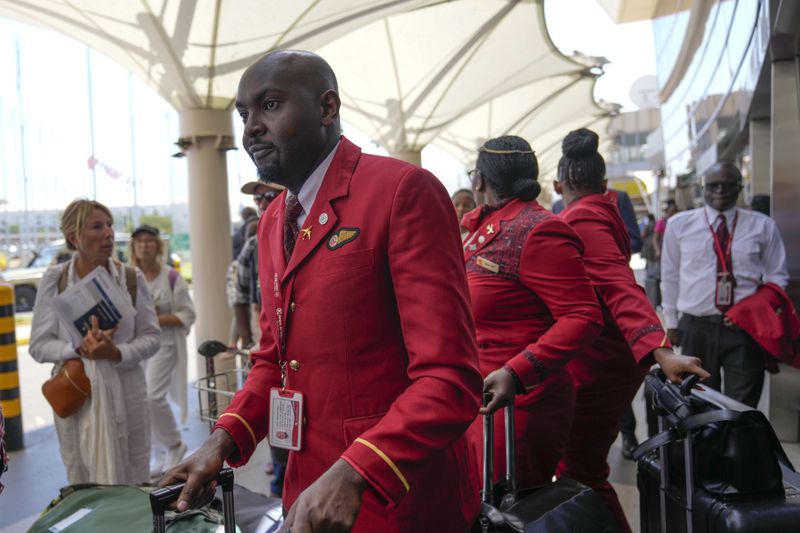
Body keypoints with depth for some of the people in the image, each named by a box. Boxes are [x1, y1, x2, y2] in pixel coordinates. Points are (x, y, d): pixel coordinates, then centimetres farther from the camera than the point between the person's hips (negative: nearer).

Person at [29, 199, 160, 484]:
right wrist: (79, 349, -16)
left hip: (126, 393, 0)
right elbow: (38, 345, 2)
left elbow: (151, 337, 1)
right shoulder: (54, 280, 1)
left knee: (134, 485, 6)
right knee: (83, 487, 9)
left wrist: (117, 353, -17)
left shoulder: (131, 279, 1)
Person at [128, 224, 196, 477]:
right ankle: (159, 455, 23)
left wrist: (158, 319, -17)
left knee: (153, 396, -15)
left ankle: (175, 444, 9)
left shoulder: (172, 278, -5)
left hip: (164, 346, -4)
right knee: (142, 401, 7)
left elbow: (187, 314, -4)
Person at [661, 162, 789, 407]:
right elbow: (670, 276, 8)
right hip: (696, 329, 0)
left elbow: (777, 276, 9)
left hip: (746, 329, 0)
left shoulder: (762, 226, 4)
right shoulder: (679, 224, 3)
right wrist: (671, 321, 8)